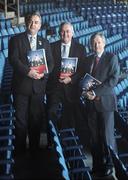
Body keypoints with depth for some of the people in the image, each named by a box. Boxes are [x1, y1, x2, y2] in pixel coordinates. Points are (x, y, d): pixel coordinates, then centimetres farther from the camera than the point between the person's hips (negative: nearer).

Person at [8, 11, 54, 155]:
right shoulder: (16, 40, 3)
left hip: (38, 86, 3)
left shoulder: (44, 43, 14)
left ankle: (35, 150, 21)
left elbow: (50, 62, 8)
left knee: (36, 119, 9)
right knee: (21, 120, 2)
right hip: (21, 85, -3)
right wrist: (28, 71, -22)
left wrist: (43, 73, -12)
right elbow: (13, 59, -10)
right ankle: (20, 151, 12)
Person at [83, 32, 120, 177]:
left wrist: (96, 92, -16)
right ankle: (97, 165, 14)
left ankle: (109, 164, 11)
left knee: (107, 135, -2)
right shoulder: (88, 60, 15)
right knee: (94, 136, 6)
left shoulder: (111, 58, -1)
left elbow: (113, 79, -11)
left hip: (105, 101, -5)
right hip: (91, 102, 5)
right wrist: (86, 92, -4)